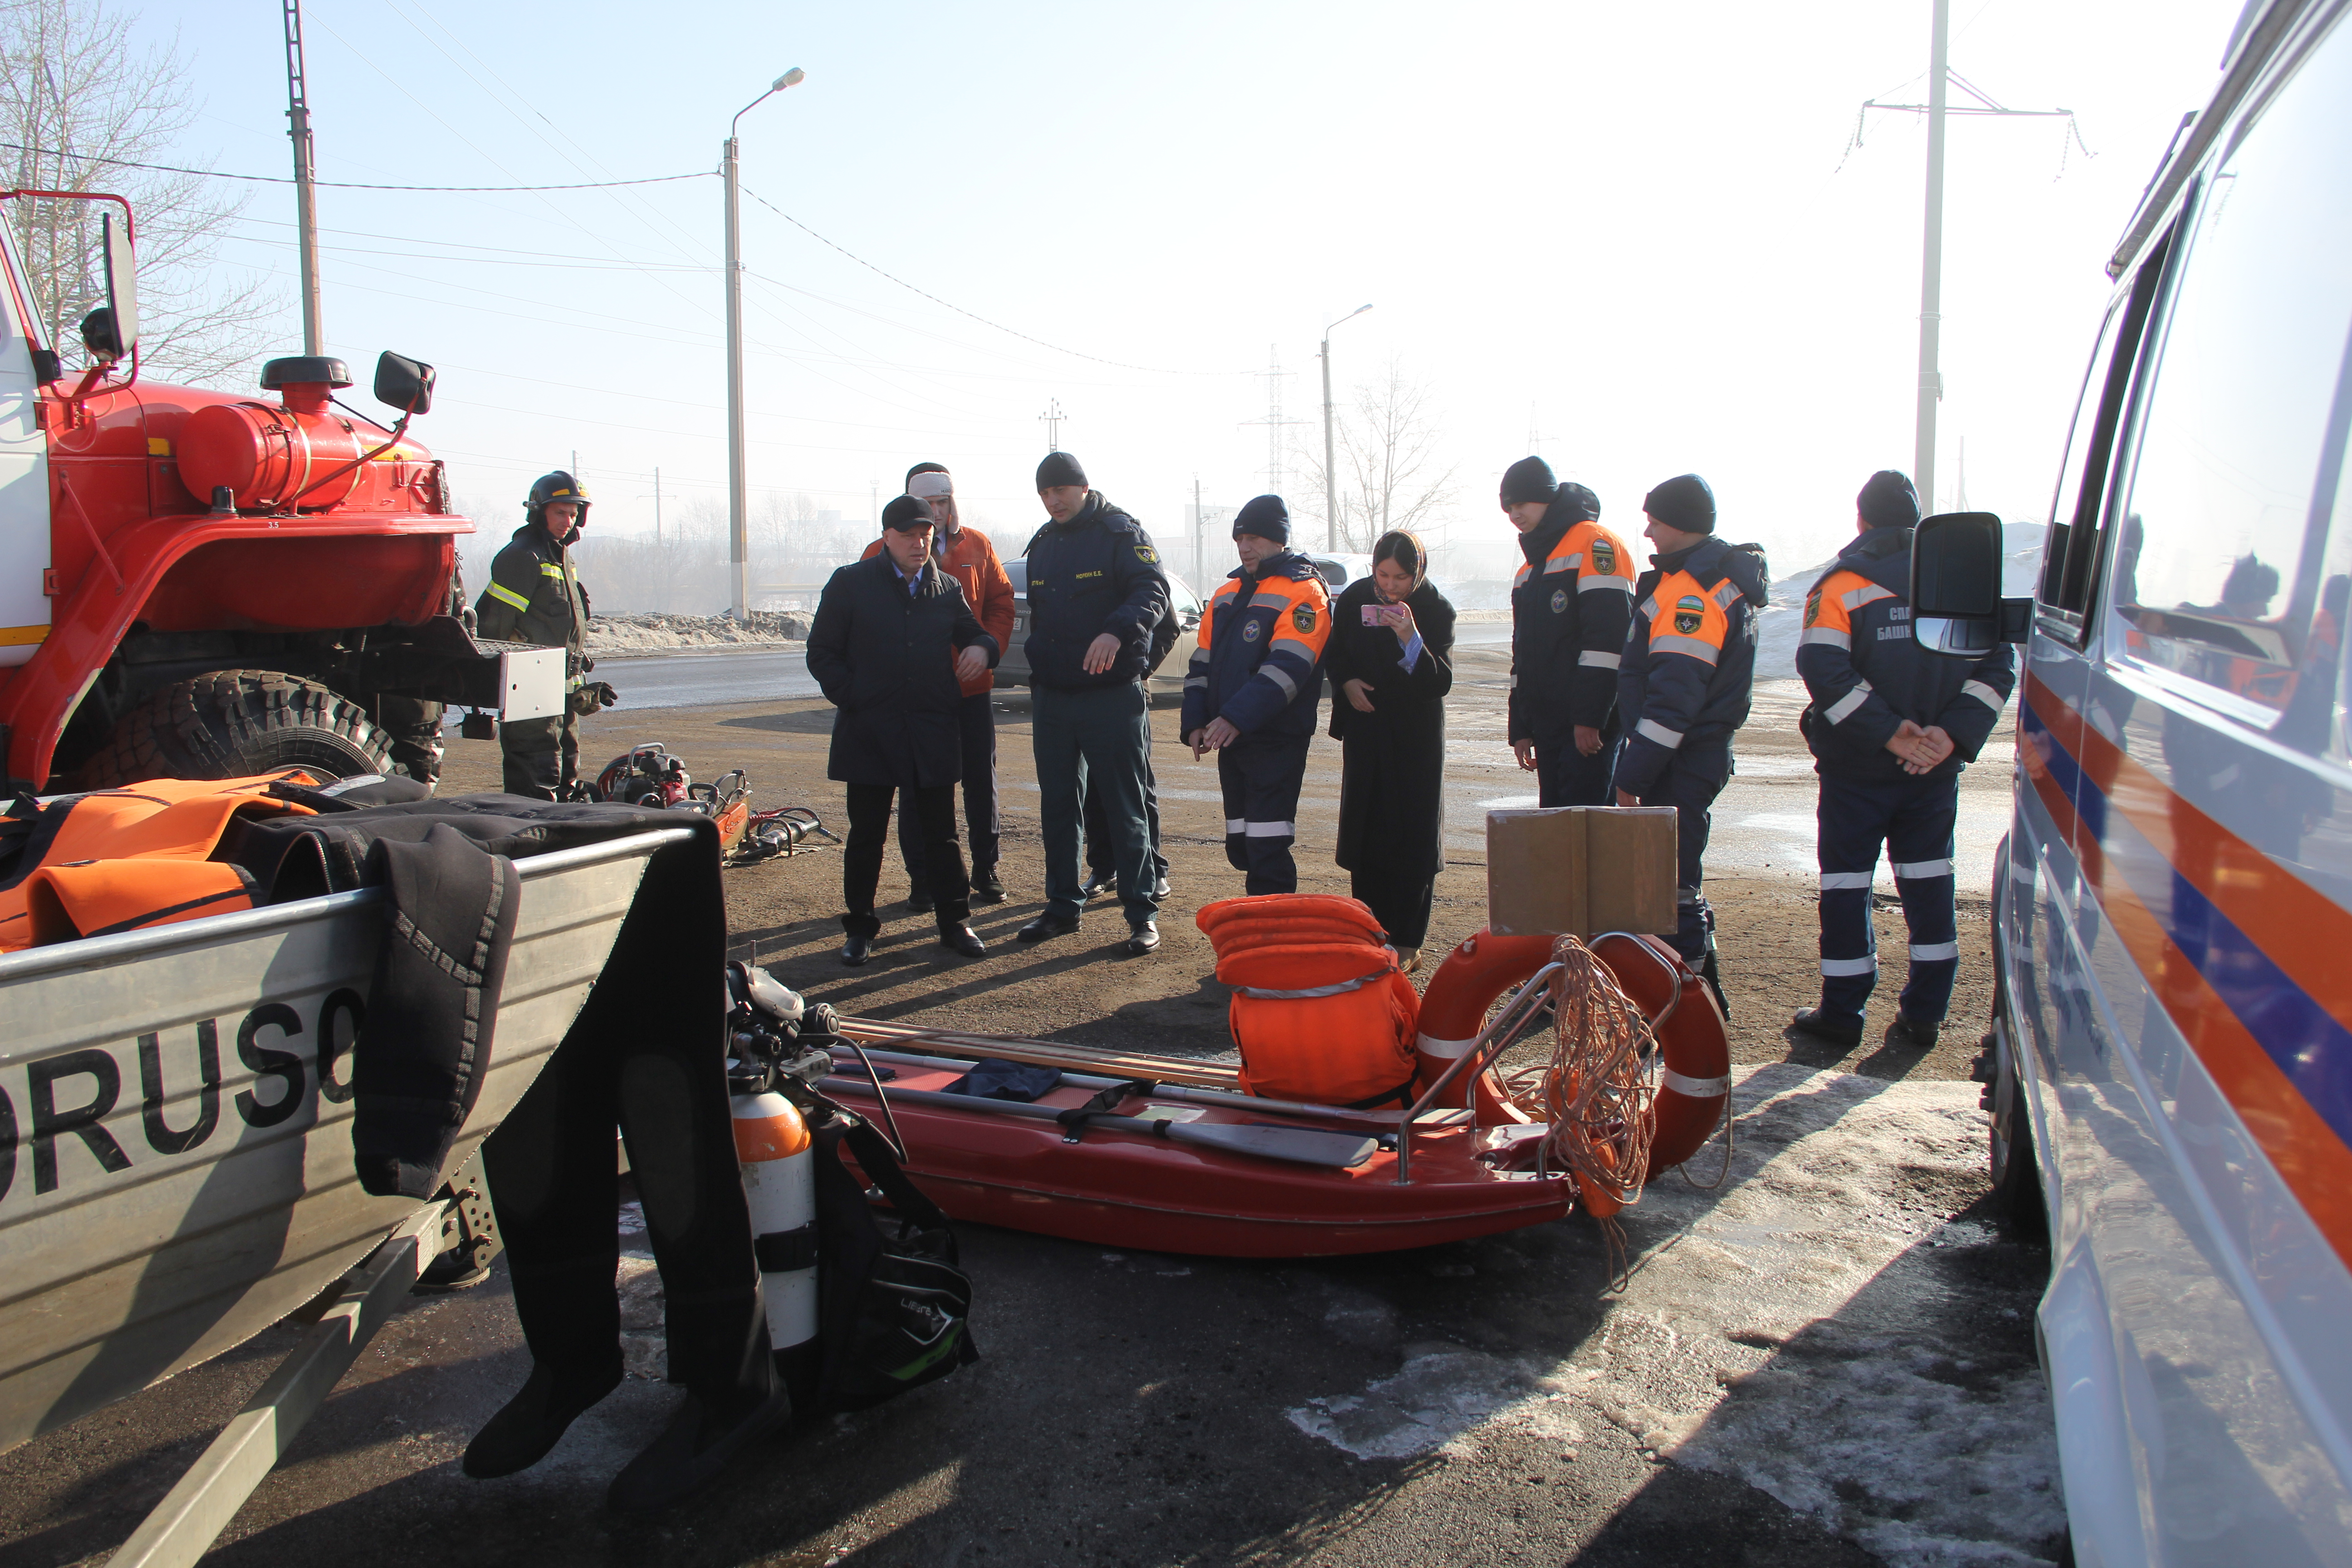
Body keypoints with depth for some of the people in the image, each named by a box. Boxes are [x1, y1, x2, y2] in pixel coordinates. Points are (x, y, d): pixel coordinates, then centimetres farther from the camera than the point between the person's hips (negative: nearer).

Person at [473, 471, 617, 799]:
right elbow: (492, 620, -17)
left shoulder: (564, 557, 18)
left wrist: (581, 685, 24)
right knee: (537, 783, -12)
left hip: (562, 686, 10)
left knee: (566, 777, 15)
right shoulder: (521, 556, -11)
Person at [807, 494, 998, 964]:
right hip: (869, 732, -2)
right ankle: (859, 929, 17)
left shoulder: (947, 589, 9)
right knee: (866, 835, 6)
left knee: (941, 832, 7)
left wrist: (982, 648, -4)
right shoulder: (851, 583, 1)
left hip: (933, 732, 2)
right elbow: (822, 653, 3)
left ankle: (954, 922, 18)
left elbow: (974, 634, 20)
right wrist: (852, 698, -8)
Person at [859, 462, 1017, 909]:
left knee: (981, 780, 9)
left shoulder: (977, 546, 7)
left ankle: (986, 870, 22)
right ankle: (923, 882, 14)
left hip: (973, 686, 2)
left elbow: (1001, 600, 10)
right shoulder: (883, 553, -1)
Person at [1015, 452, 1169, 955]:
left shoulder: (1121, 533, -5)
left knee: (1125, 809, -2)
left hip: (1113, 695, -6)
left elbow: (1153, 591, -19)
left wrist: (1117, 630, -38)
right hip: (1052, 697, 7)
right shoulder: (1041, 544, 15)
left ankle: (1142, 914, 4)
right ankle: (1063, 907, 23)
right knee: (1057, 807, 12)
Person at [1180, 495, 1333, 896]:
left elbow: (1288, 667, -21)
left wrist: (1236, 717, -28)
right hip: (1231, 739, 8)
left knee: (1267, 849, -10)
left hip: (1277, 741, -8)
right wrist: (1196, 722, 2)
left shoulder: (1303, 591, -8)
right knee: (1240, 845, 13)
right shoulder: (1228, 593, 17)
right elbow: (1202, 662, 16)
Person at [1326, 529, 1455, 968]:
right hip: (1365, 732, 3)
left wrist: (1411, 638, -32)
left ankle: (1407, 942, 4)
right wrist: (1347, 682, -7)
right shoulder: (1354, 599, -3)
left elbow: (1440, 682, -19)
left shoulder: (1436, 610, -13)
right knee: (1364, 833, 7)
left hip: (1416, 737, -3)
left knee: (1412, 837, -2)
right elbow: (1334, 654, 13)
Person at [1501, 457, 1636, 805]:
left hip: (1590, 726, -9)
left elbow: (1608, 637, -18)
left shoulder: (1595, 545, -8)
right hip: (1547, 724, 9)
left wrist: (1589, 718, -21)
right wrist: (1520, 729, 20)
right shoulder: (1530, 568, 21)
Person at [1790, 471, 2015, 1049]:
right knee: (1927, 883, 14)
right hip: (1936, 768, 4)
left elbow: (1824, 671, -20)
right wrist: (1952, 733, -11)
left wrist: (1887, 733, -18)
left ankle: (1841, 1014, 10)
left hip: (1857, 769, -3)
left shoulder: (1842, 586, -6)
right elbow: (1996, 665, -2)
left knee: (1846, 884, 5)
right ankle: (1924, 1013, 18)